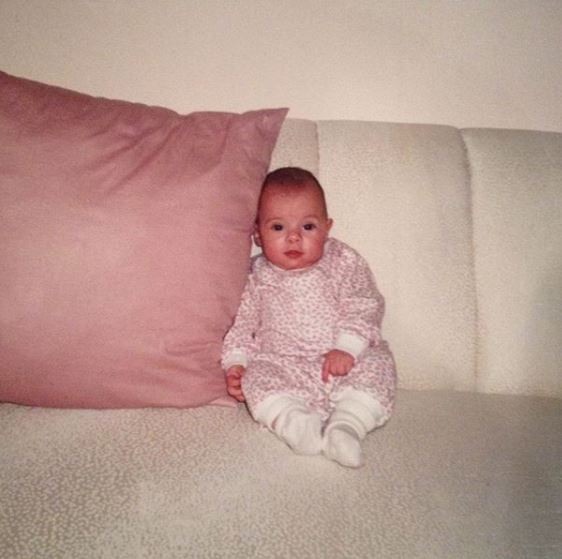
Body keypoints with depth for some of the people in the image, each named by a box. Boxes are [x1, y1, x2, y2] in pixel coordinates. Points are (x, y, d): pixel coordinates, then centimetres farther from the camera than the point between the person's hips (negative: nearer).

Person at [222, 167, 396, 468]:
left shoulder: (343, 262, 3)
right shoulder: (257, 277, 7)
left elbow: (366, 306, -4)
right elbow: (242, 322, 10)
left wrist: (346, 348, -18)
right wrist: (236, 362, -5)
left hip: (343, 363, 0)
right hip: (284, 368, 1)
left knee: (377, 365, -26)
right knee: (255, 378, -26)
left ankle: (347, 425, -35)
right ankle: (296, 423, -39)